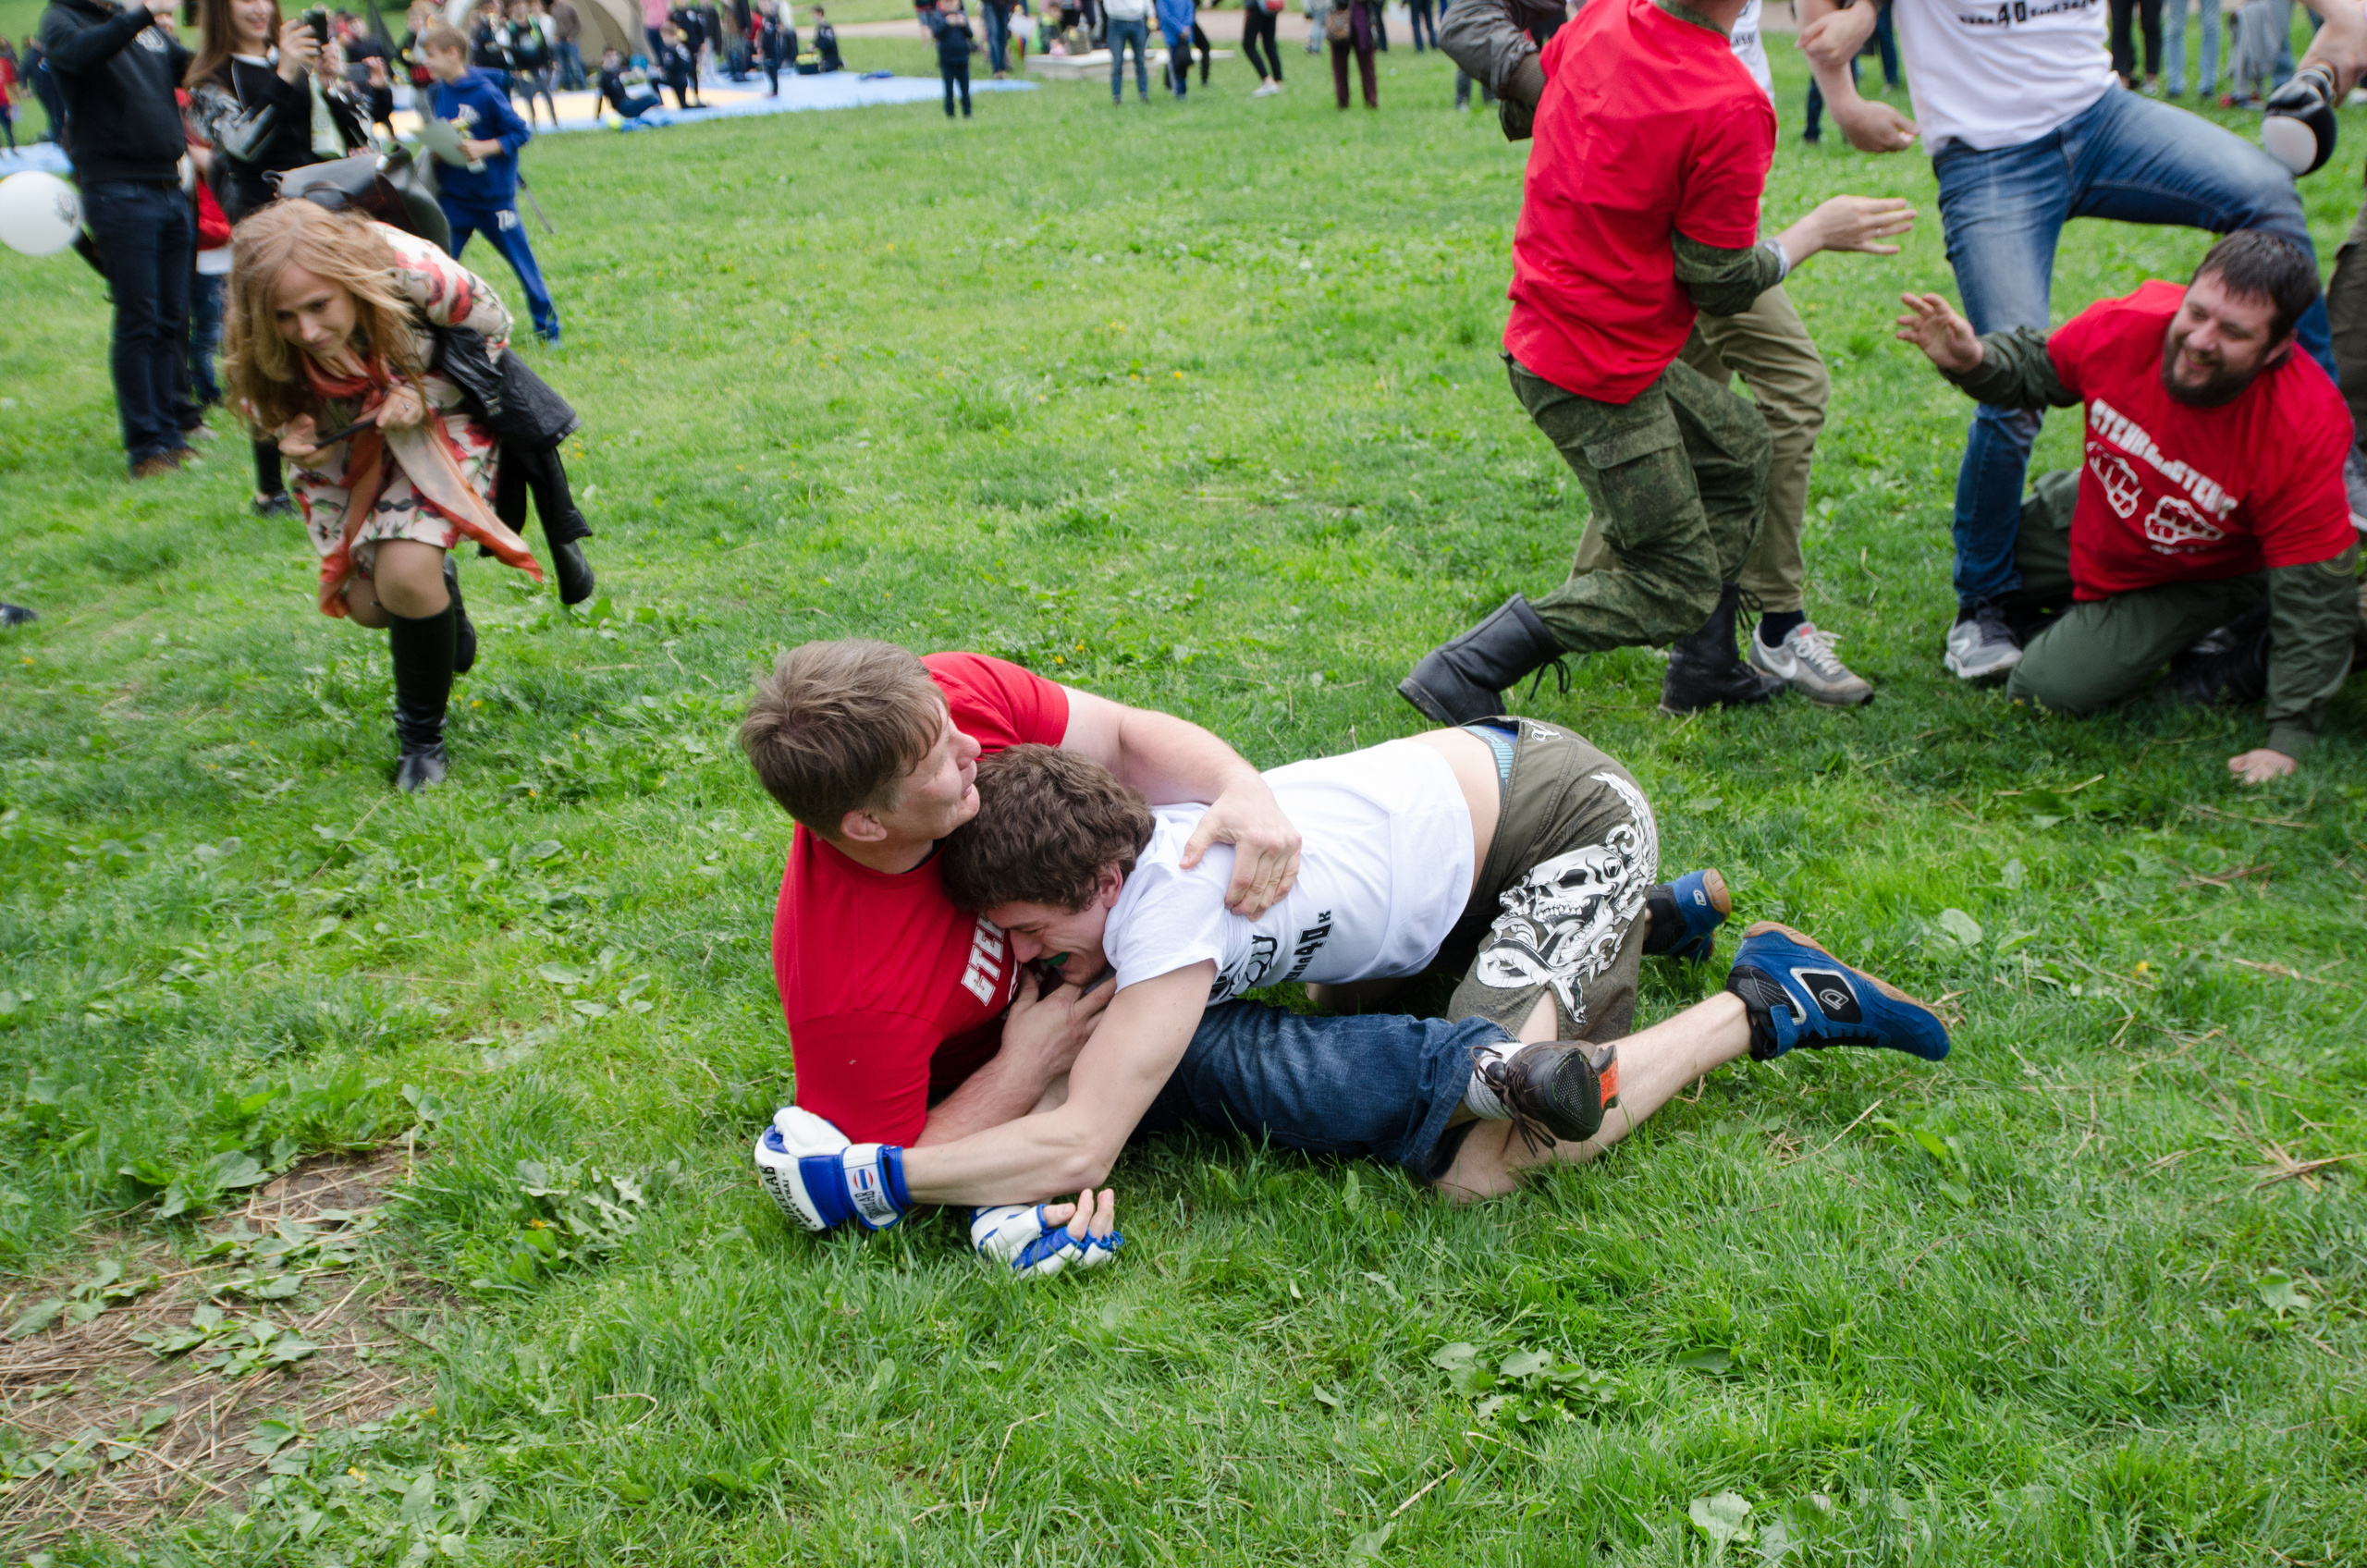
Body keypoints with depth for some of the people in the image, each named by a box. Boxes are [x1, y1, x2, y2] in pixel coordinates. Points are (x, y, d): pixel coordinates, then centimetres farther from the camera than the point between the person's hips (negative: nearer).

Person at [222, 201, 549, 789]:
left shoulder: (414, 275, -36)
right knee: (367, 603, 4)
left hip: (438, 425, -4)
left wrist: (424, 394, -28)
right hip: (348, 448, 4)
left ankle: (423, 738, -3)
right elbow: (266, 405, -2)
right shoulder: (261, 341, -25)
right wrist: (295, 442, -26)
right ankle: (438, 590, 42)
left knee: (405, 575, -24)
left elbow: (494, 330, -15)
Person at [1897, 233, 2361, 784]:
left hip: (2195, 577, -5)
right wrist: (1972, 361, -31)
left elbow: (2316, 596, -31)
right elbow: (2034, 368, -6)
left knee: (2044, 693, -11)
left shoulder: (2304, 428, -38)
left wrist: (2287, 741, -31)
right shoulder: (2127, 325, -30)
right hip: (2088, 522, 5)